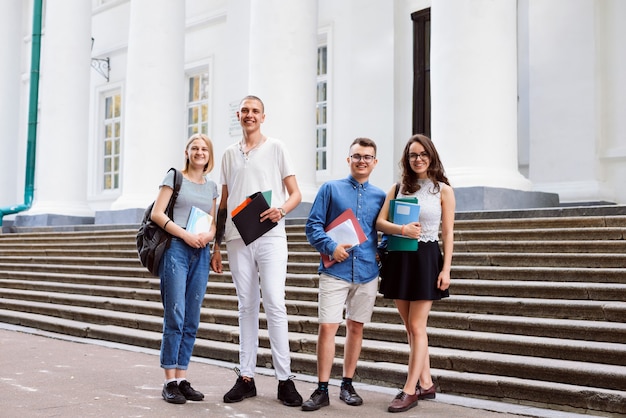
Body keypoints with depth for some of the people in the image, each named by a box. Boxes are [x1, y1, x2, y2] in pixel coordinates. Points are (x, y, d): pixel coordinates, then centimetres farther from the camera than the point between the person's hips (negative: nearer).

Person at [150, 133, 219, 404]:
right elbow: (157, 213, -4)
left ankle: (182, 379, 11)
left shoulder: (211, 186, 17)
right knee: (175, 317, -9)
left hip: (201, 254, 5)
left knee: (192, 321, 5)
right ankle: (169, 382, -3)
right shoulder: (174, 177, 4)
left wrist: (208, 235, -7)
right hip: (176, 249, -5)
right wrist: (186, 235, -13)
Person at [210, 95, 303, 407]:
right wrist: (216, 244, 13)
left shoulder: (276, 148, 7)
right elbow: (223, 203, 18)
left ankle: (284, 379, -5)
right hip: (237, 239, 3)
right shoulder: (229, 154, 16)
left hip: (269, 237, -3)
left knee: (274, 304, -11)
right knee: (247, 306, 6)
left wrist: (281, 209, -18)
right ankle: (246, 377, 12)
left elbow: (296, 193, 4)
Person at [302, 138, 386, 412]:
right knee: (327, 327, -8)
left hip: (367, 273, 3)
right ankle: (322, 390, 2)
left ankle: (347, 385, 23)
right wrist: (331, 247, -16)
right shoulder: (330, 189, 5)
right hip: (335, 271, -3)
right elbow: (313, 226, 0)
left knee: (355, 328, 10)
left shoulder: (379, 196, 12)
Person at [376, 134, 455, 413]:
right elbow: (380, 222, 1)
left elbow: (448, 233, 0)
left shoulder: (443, 190, 2)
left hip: (426, 258, -4)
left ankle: (409, 390, 0)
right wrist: (401, 229, -18)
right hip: (399, 259, 4)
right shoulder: (398, 188, 10)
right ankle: (426, 384, 19)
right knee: (411, 327, 8)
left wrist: (446, 269, -8)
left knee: (416, 326, -5)